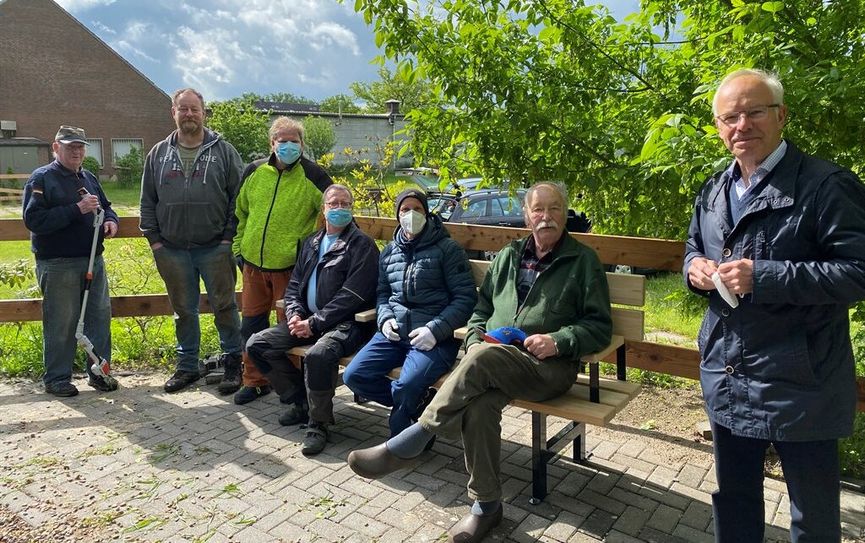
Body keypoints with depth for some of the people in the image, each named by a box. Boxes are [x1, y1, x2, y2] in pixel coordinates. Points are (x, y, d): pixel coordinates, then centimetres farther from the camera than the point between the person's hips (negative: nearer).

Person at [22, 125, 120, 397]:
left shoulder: (89, 178, 15)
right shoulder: (41, 178, -5)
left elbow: (105, 206, 25)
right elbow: (33, 219, -16)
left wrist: (110, 220, 1)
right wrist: (76, 210, -21)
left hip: (93, 261, 7)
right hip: (57, 265, -6)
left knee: (100, 316, 8)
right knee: (60, 323, 0)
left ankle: (98, 371, 21)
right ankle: (56, 378, 14)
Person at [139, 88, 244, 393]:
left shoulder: (223, 151, 2)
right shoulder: (159, 154, 11)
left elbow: (238, 196, -1)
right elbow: (147, 200, 13)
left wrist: (229, 236, -7)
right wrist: (154, 239, 5)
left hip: (215, 248, -3)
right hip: (172, 250, 3)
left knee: (224, 306, 5)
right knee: (183, 311, 12)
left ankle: (234, 360, 21)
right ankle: (187, 367, 25)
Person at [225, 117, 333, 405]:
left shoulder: (312, 175, -7)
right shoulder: (254, 172, 6)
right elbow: (240, 212, 18)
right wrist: (238, 247, 13)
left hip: (291, 266, -5)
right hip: (253, 263, 5)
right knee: (252, 323, 13)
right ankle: (254, 380, 29)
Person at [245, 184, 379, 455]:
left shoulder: (361, 244, -4)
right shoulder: (311, 243, 19)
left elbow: (352, 295, -13)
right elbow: (294, 284, 19)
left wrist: (315, 323, -16)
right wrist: (294, 314, -2)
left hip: (345, 322, -8)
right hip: (307, 321, 8)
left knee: (318, 355, -37)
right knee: (257, 344, -2)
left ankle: (318, 424, -13)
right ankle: (301, 401, 11)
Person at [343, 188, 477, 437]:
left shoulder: (447, 248, 1)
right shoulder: (389, 251, 18)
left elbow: (465, 297, -4)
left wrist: (435, 330, -16)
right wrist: (385, 318, 1)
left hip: (434, 338, -6)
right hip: (394, 333, 6)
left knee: (405, 386, -28)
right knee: (353, 375, -12)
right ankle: (420, 401, 2)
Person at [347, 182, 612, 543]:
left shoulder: (583, 261, 8)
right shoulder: (507, 256, 21)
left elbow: (599, 326, 4)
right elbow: (481, 307, 23)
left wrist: (558, 341, -13)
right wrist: (476, 339, 2)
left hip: (549, 366, -3)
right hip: (493, 358, 4)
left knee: (483, 360, -35)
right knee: (479, 402, -32)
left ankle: (406, 445, -28)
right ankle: (486, 505, -14)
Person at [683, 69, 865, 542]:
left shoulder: (825, 185, -12)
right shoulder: (713, 192, 9)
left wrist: (764, 277, -25)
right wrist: (695, 268, -2)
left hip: (800, 383, -6)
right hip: (727, 379, 6)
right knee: (732, 500, 22)